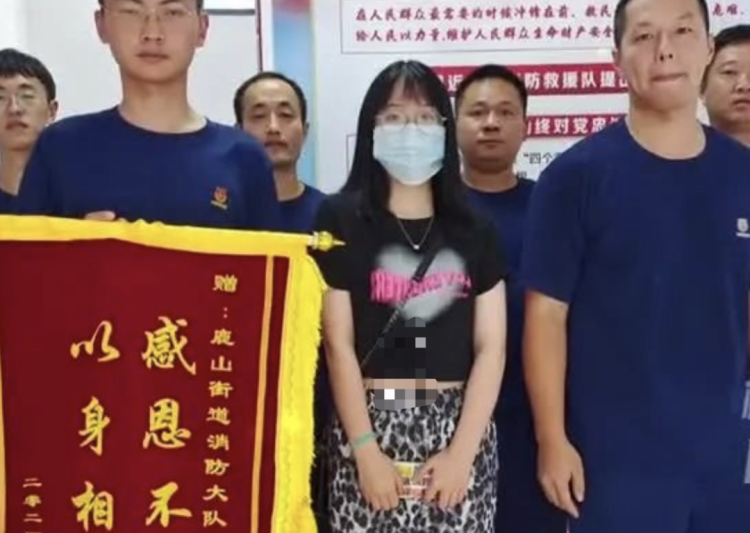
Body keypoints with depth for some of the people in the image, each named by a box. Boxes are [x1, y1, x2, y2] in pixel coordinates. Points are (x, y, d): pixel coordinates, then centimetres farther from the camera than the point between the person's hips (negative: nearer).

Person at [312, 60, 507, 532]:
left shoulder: (475, 233, 9)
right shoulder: (340, 220, 2)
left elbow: (491, 347, 3)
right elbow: (338, 344, -4)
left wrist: (461, 451, -7)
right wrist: (366, 450, -10)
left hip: (462, 427, 2)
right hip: (370, 423, -2)